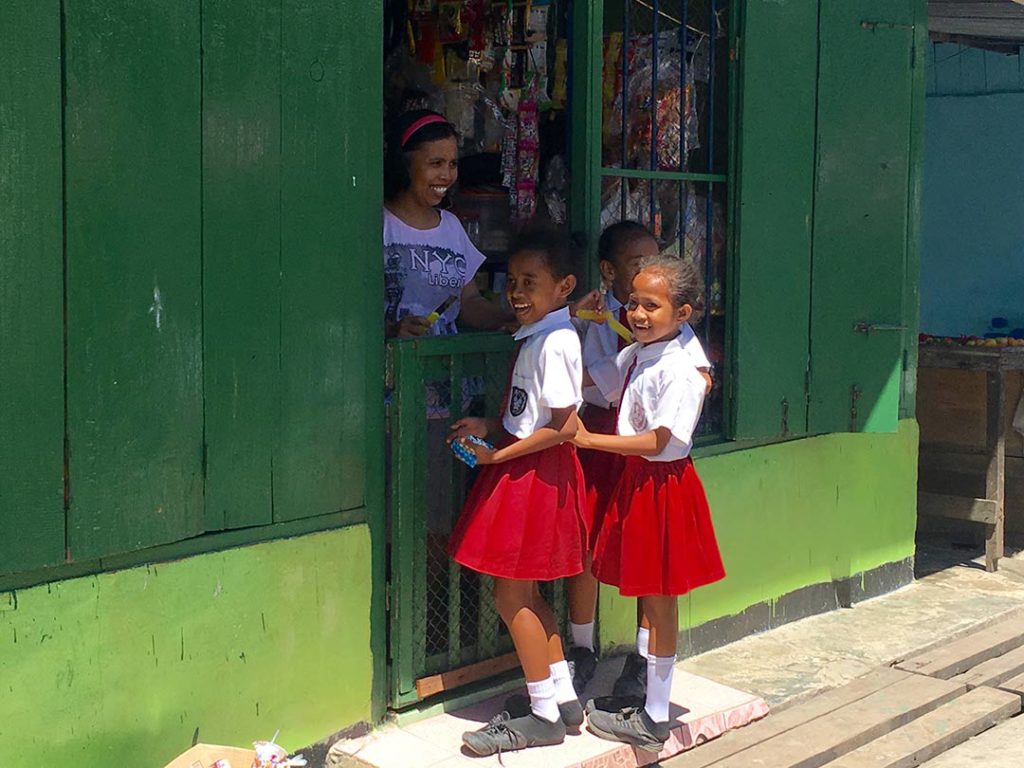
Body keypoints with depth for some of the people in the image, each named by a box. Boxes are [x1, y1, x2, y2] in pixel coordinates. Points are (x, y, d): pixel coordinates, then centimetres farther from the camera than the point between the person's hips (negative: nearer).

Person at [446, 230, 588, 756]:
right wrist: (490, 428, 4)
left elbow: (564, 426, -21)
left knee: (511, 596, -2)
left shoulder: (554, 341, -18)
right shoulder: (535, 336, 10)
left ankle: (544, 716, 8)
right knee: (524, 594, 16)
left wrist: (499, 454, -19)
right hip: (520, 471, 10)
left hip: (533, 474, -10)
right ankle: (563, 698, 25)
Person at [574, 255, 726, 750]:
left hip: (662, 484, -8)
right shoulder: (635, 356, 7)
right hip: (635, 480, 8)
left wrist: (590, 439, -20)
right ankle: (649, 702, 28)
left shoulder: (679, 370, -19)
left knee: (658, 598, 2)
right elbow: (590, 377, 21)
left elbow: (657, 441, -22)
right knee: (648, 595, 16)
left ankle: (654, 719, 13)